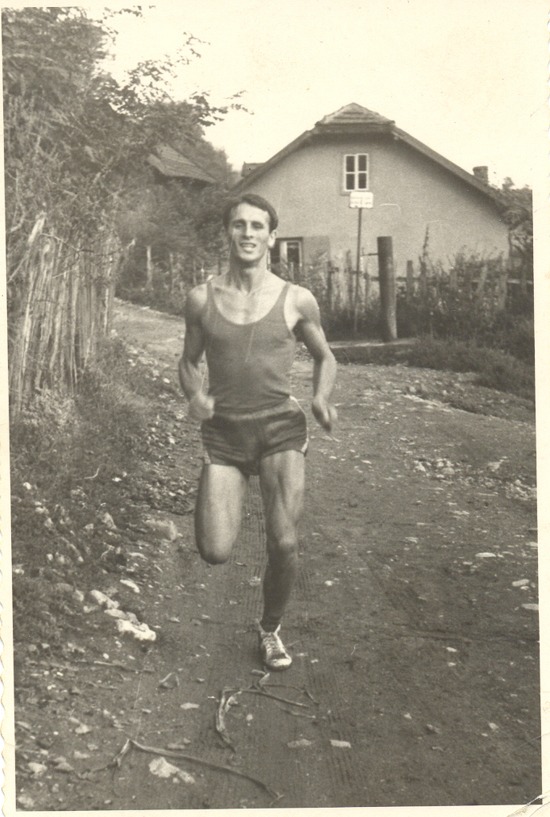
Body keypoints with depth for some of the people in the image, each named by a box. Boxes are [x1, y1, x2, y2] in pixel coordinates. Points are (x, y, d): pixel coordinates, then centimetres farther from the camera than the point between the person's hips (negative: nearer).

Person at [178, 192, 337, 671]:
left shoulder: (297, 301, 1)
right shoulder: (202, 300, 3)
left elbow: (325, 357, 15)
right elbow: (189, 362, 16)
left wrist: (321, 398, -5)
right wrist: (194, 395, -6)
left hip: (279, 426, 0)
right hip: (223, 432, 1)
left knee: (284, 544, -10)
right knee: (215, 554, -10)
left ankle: (270, 629, 21)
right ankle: (222, 500, 29)